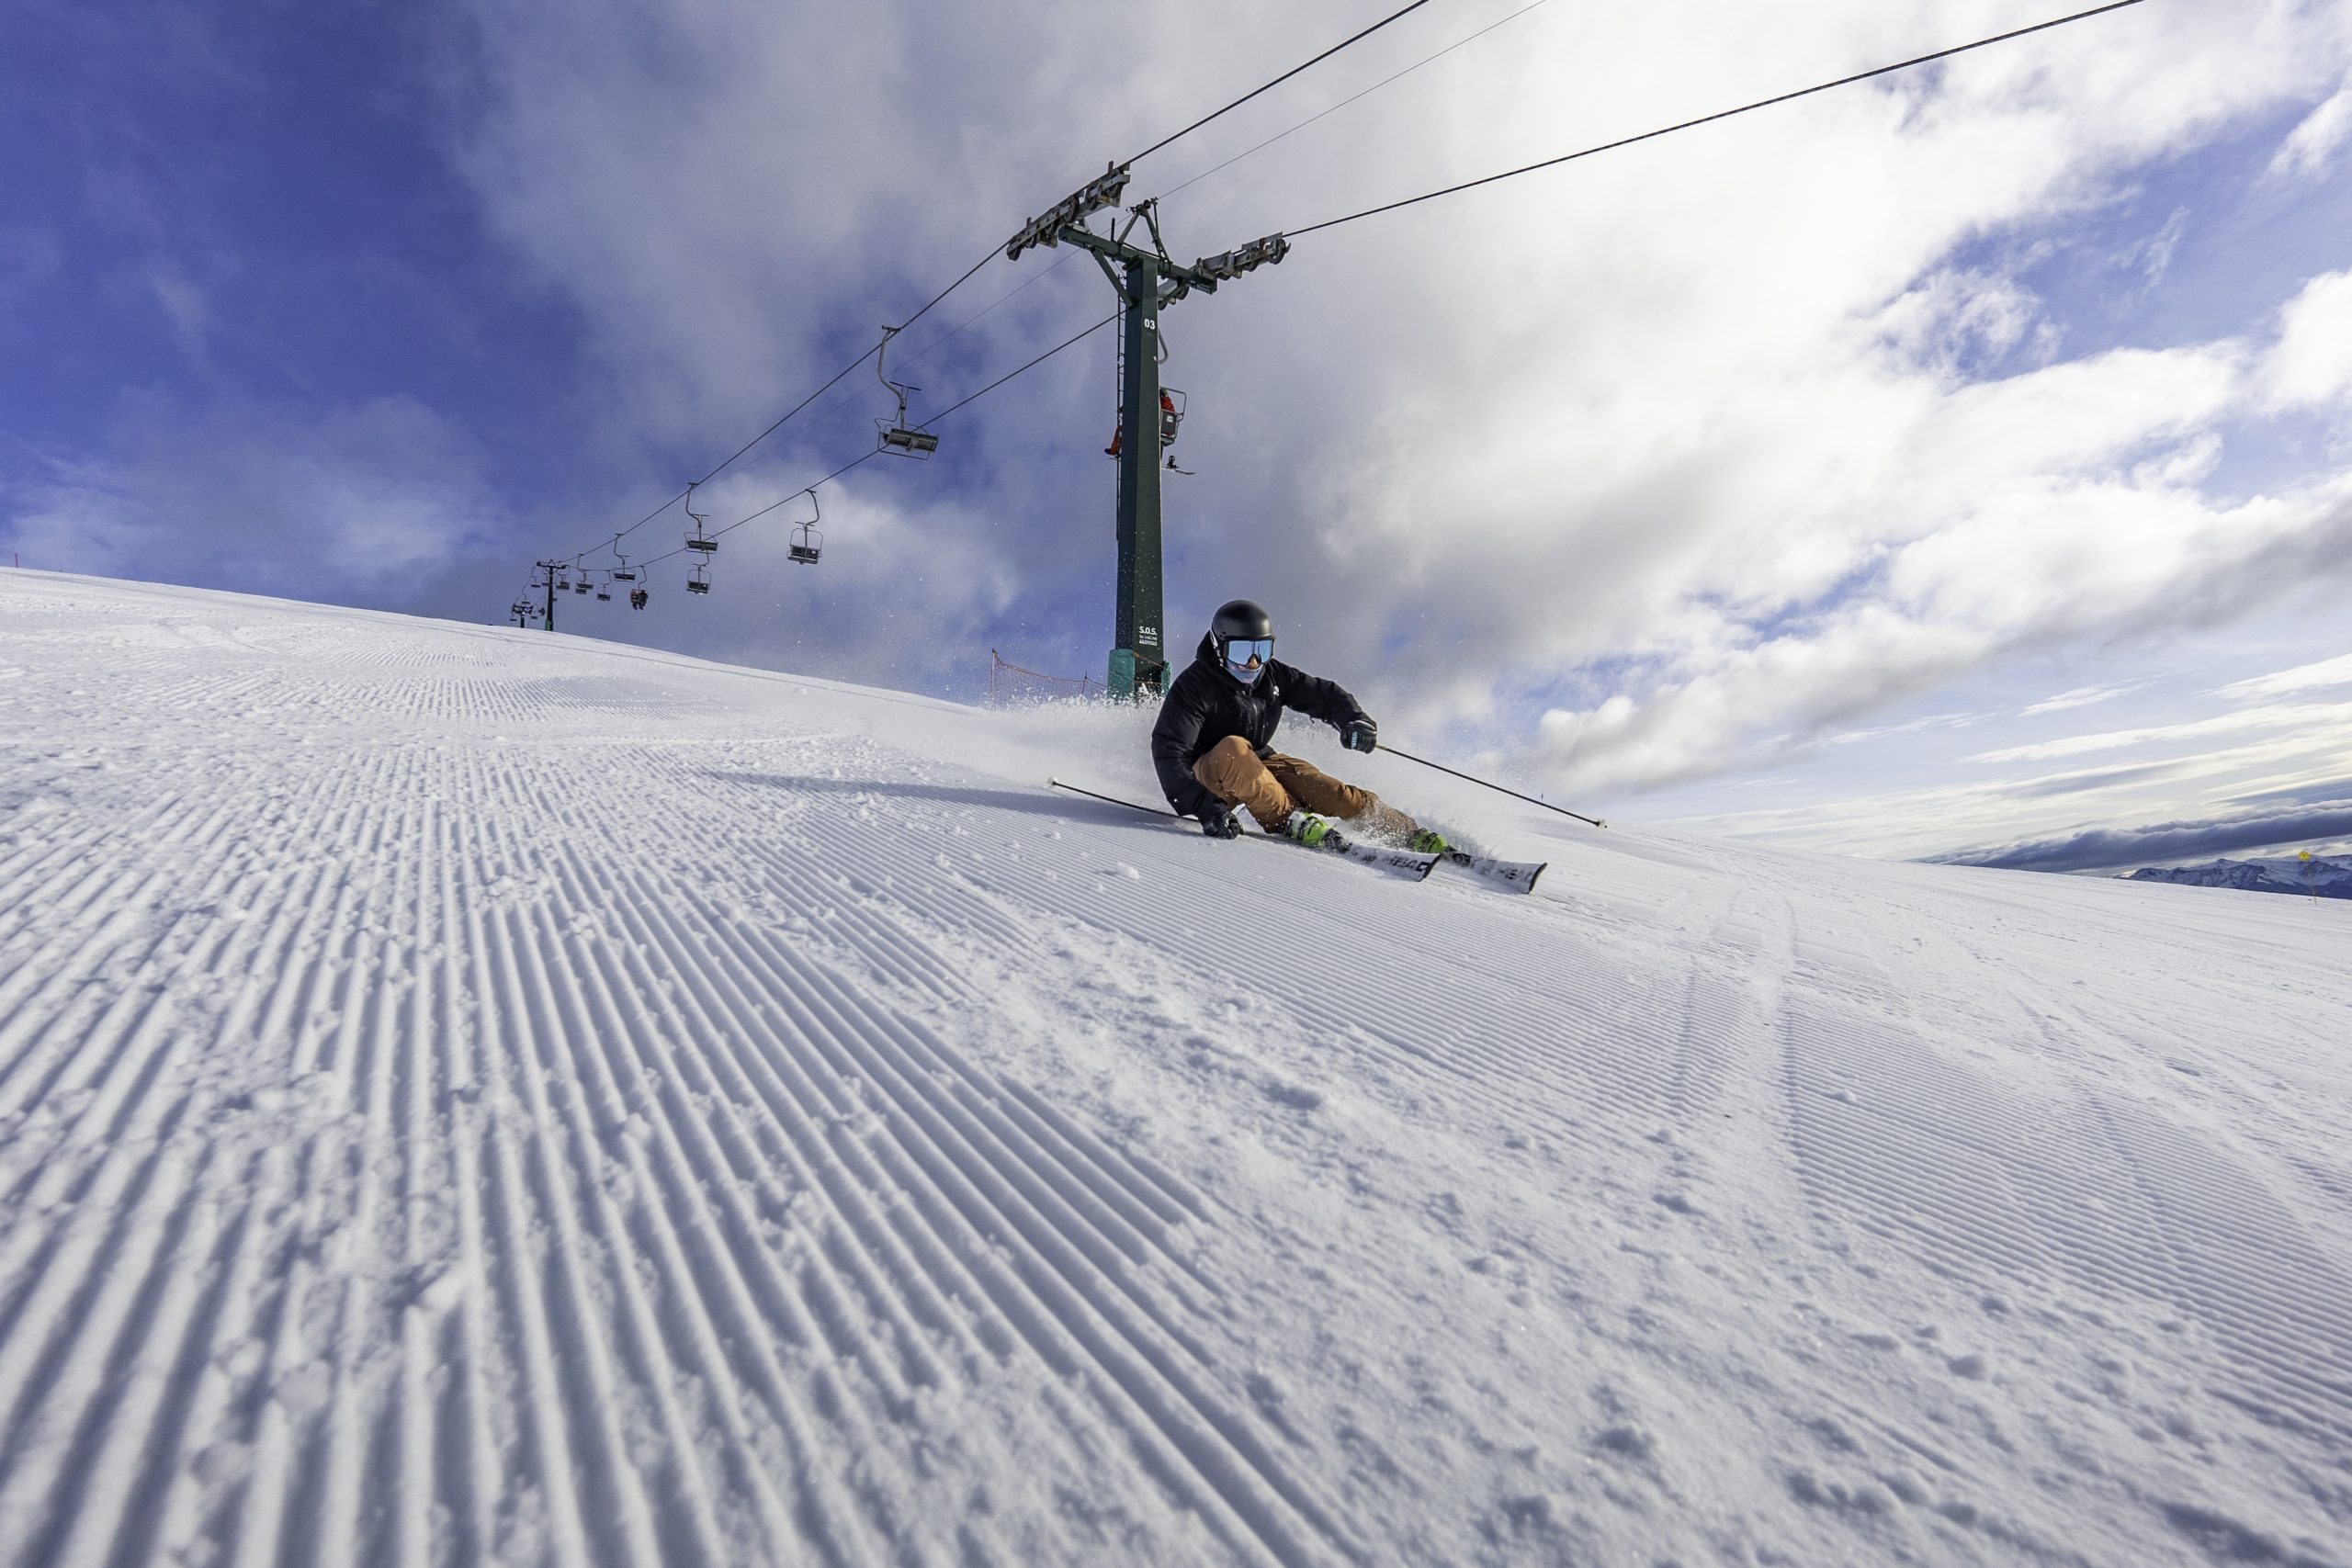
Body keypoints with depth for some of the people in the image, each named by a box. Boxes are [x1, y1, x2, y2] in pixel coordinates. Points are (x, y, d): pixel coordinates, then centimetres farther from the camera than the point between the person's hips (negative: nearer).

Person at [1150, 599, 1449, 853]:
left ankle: (1409, 833, -8)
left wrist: (1354, 718, -18)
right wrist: (1203, 806, -42)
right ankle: (1288, 819, -30)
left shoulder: (1272, 675, -4)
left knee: (1331, 792, -15)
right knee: (1232, 749, -38)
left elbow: (1324, 694, 5)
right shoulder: (1193, 686, -20)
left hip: (1259, 764, 5)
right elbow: (1168, 753, -29)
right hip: (1206, 774, -4)